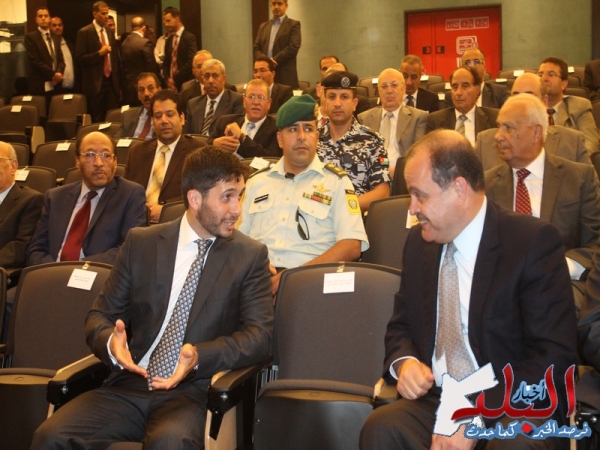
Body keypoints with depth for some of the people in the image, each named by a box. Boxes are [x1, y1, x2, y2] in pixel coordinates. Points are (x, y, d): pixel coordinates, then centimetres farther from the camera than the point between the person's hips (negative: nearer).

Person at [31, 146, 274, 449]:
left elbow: (259, 335, -4)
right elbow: (99, 317, 10)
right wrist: (111, 343, -14)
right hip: (130, 386, 2)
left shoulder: (251, 256, 5)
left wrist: (199, 356, -21)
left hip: (193, 392, -2)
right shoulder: (140, 243, 9)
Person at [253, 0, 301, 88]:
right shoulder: (263, 26, 20)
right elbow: (256, 48, 13)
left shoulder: (293, 25, 5)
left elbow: (293, 47, -8)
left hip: (285, 76, -4)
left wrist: (274, 61, -12)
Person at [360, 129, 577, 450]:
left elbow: (554, 357, -14)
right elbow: (401, 325, 19)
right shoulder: (419, 242, 8)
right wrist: (404, 362, -5)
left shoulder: (533, 241, -9)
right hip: (434, 400, 4)